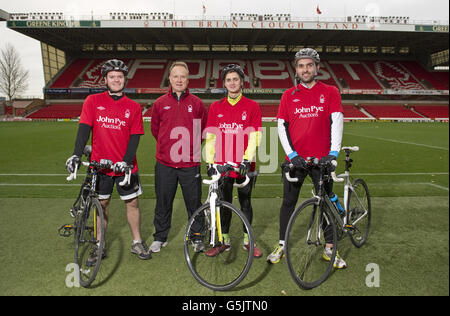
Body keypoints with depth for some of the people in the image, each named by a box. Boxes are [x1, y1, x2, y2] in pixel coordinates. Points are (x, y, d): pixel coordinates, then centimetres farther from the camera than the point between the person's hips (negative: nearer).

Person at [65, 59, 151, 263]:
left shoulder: (133, 107, 2)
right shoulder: (93, 101, 2)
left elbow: (135, 137, -3)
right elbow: (84, 128, -6)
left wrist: (126, 161, -15)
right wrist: (77, 154, -19)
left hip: (125, 166, 0)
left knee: (132, 203, 7)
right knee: (101, 204, 11)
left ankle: (137, 243, 24)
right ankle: (99, 246, 26)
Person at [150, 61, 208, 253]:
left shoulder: (196, 103, 2)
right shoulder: (160, 103, 4)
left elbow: (204, 128, 12)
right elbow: (155, 129, 16)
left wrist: (191, 145, 10)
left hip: (190, 163, -1)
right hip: (165, 164, 1)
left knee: (194, 202, 8)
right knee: (163, 203, 12)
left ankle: (197, 237, 27)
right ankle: (160, 238, 29)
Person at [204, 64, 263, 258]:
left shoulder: (252, 107, 2)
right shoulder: (216, 107, 7)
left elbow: (255, 136, -5)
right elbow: (210, 136, 6)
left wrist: (247, 159, -15)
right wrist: (209, 162, -1)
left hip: (244, 166, -1)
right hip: (222, 165, 2)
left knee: (246, 203, 11)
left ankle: (247, 240, 27)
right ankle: (224, 241, 26)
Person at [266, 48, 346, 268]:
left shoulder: (330, 92, 4)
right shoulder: (289, 95, 6)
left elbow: (336, 121, -4)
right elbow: (281, 126, 3)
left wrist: (333, 153, -15)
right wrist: (292, 154, -7)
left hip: (321, 159, 0)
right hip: (295, 159, 1)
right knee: (288, 202, 7)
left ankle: (329, 248, 24)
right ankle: (282, 245, 22)